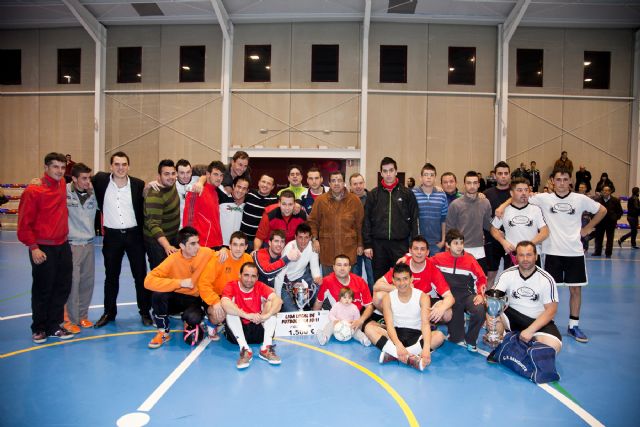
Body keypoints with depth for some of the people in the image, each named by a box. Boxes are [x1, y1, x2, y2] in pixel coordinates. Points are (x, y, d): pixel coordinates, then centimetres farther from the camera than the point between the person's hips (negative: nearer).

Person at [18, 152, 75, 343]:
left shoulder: (63, 185, 4)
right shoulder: (33, 191, -12)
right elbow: (24, 224, -11)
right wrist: (33, 248, -15)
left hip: (63, 246, 6)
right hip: (43, 249, -6)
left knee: (62, 288, 9)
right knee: (42, 291, 4)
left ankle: (54, 326, 23)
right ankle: (39, 329, 21)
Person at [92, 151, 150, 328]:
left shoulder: (138, 184, -6)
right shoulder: (100, 180, -5)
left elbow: (144, 209, 3)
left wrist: (143, 230, -1)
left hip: (134, 234, -1)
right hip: (112, 235, 1)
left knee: (141, 275, 5)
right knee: (111, 276, 13)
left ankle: (145, 312, 17)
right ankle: (109, 312, 28)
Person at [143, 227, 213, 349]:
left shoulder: (206, 253, -16)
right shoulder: (173, 259, -18)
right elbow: (149, 281, -27)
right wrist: (180, 283, -31)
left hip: (194, 299, 0)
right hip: (176, 298, 0)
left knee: (193, 318, -33)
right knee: (158, 294, -31)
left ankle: (189, 324, 9)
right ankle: (163, 332, -7)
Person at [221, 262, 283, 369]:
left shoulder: (260, 287, -4)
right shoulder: (231, 286, -9)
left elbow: (278, 300, -21)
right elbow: (225, 304, -31)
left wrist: (266, 315, -39)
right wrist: (247, 315, -40)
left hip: (258, 330, 2)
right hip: (237, 333, -2)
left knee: (270, 303, -15)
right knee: (231, 310, -23)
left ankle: (266, 348, -24)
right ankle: (245, 349, -31)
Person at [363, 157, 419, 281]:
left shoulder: (407, 193, 5)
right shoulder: (373, 194, 6)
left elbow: (414, 220, 4)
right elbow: (366, 221, 5)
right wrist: (367, 244, -1)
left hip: (401, 244, -1)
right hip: (379, 244, 1)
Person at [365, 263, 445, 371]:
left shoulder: (422, 297, -10)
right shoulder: (388, 298, -7)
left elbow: (425, 323, -22)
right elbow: (389, 325, -16)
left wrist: (426, 348, -41)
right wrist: (398, 345, -36)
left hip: (416, 336, -1)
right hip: (396, 334, 1)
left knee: (439, 336, -31)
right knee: (369, 327, -25)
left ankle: (393, 355, -34)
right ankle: (410, 358, -39)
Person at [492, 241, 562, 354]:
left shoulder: (546, 279, -9)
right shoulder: (507, 274, -7)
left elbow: (551, 310, -9)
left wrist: (530, 330, -20)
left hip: (537, 320, 0)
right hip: (512, 315, 1)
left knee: (553, 346, -29)